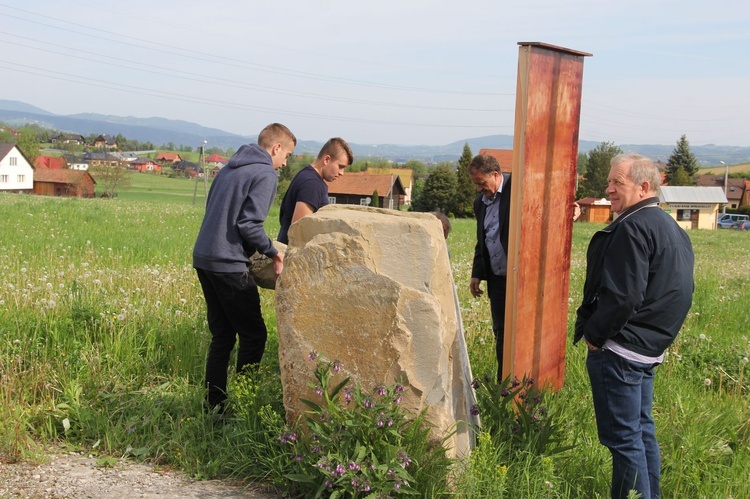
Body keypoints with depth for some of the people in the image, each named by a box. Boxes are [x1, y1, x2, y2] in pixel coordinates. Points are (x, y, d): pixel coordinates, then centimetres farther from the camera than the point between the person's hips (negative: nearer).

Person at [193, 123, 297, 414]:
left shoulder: (229, 168, 18)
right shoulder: (265, 175, -8)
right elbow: (249, 224, -18)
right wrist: (273, 253, -4)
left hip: (203, 258, 9)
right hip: (229, 264, -9)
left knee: (221, 337, 14)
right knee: (254, 335, 2)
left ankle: (214, 405, 17)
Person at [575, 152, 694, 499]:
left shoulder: (632, 228, -19)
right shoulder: (672, 228, 12)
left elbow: (622, 296, -25)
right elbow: (676, 294, 17)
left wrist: (593, 334, -12)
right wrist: (654, 337, 18)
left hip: (620, 350, -10)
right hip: (651, 349, 10)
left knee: (623, 437, -1)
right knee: (642, 430, 19)